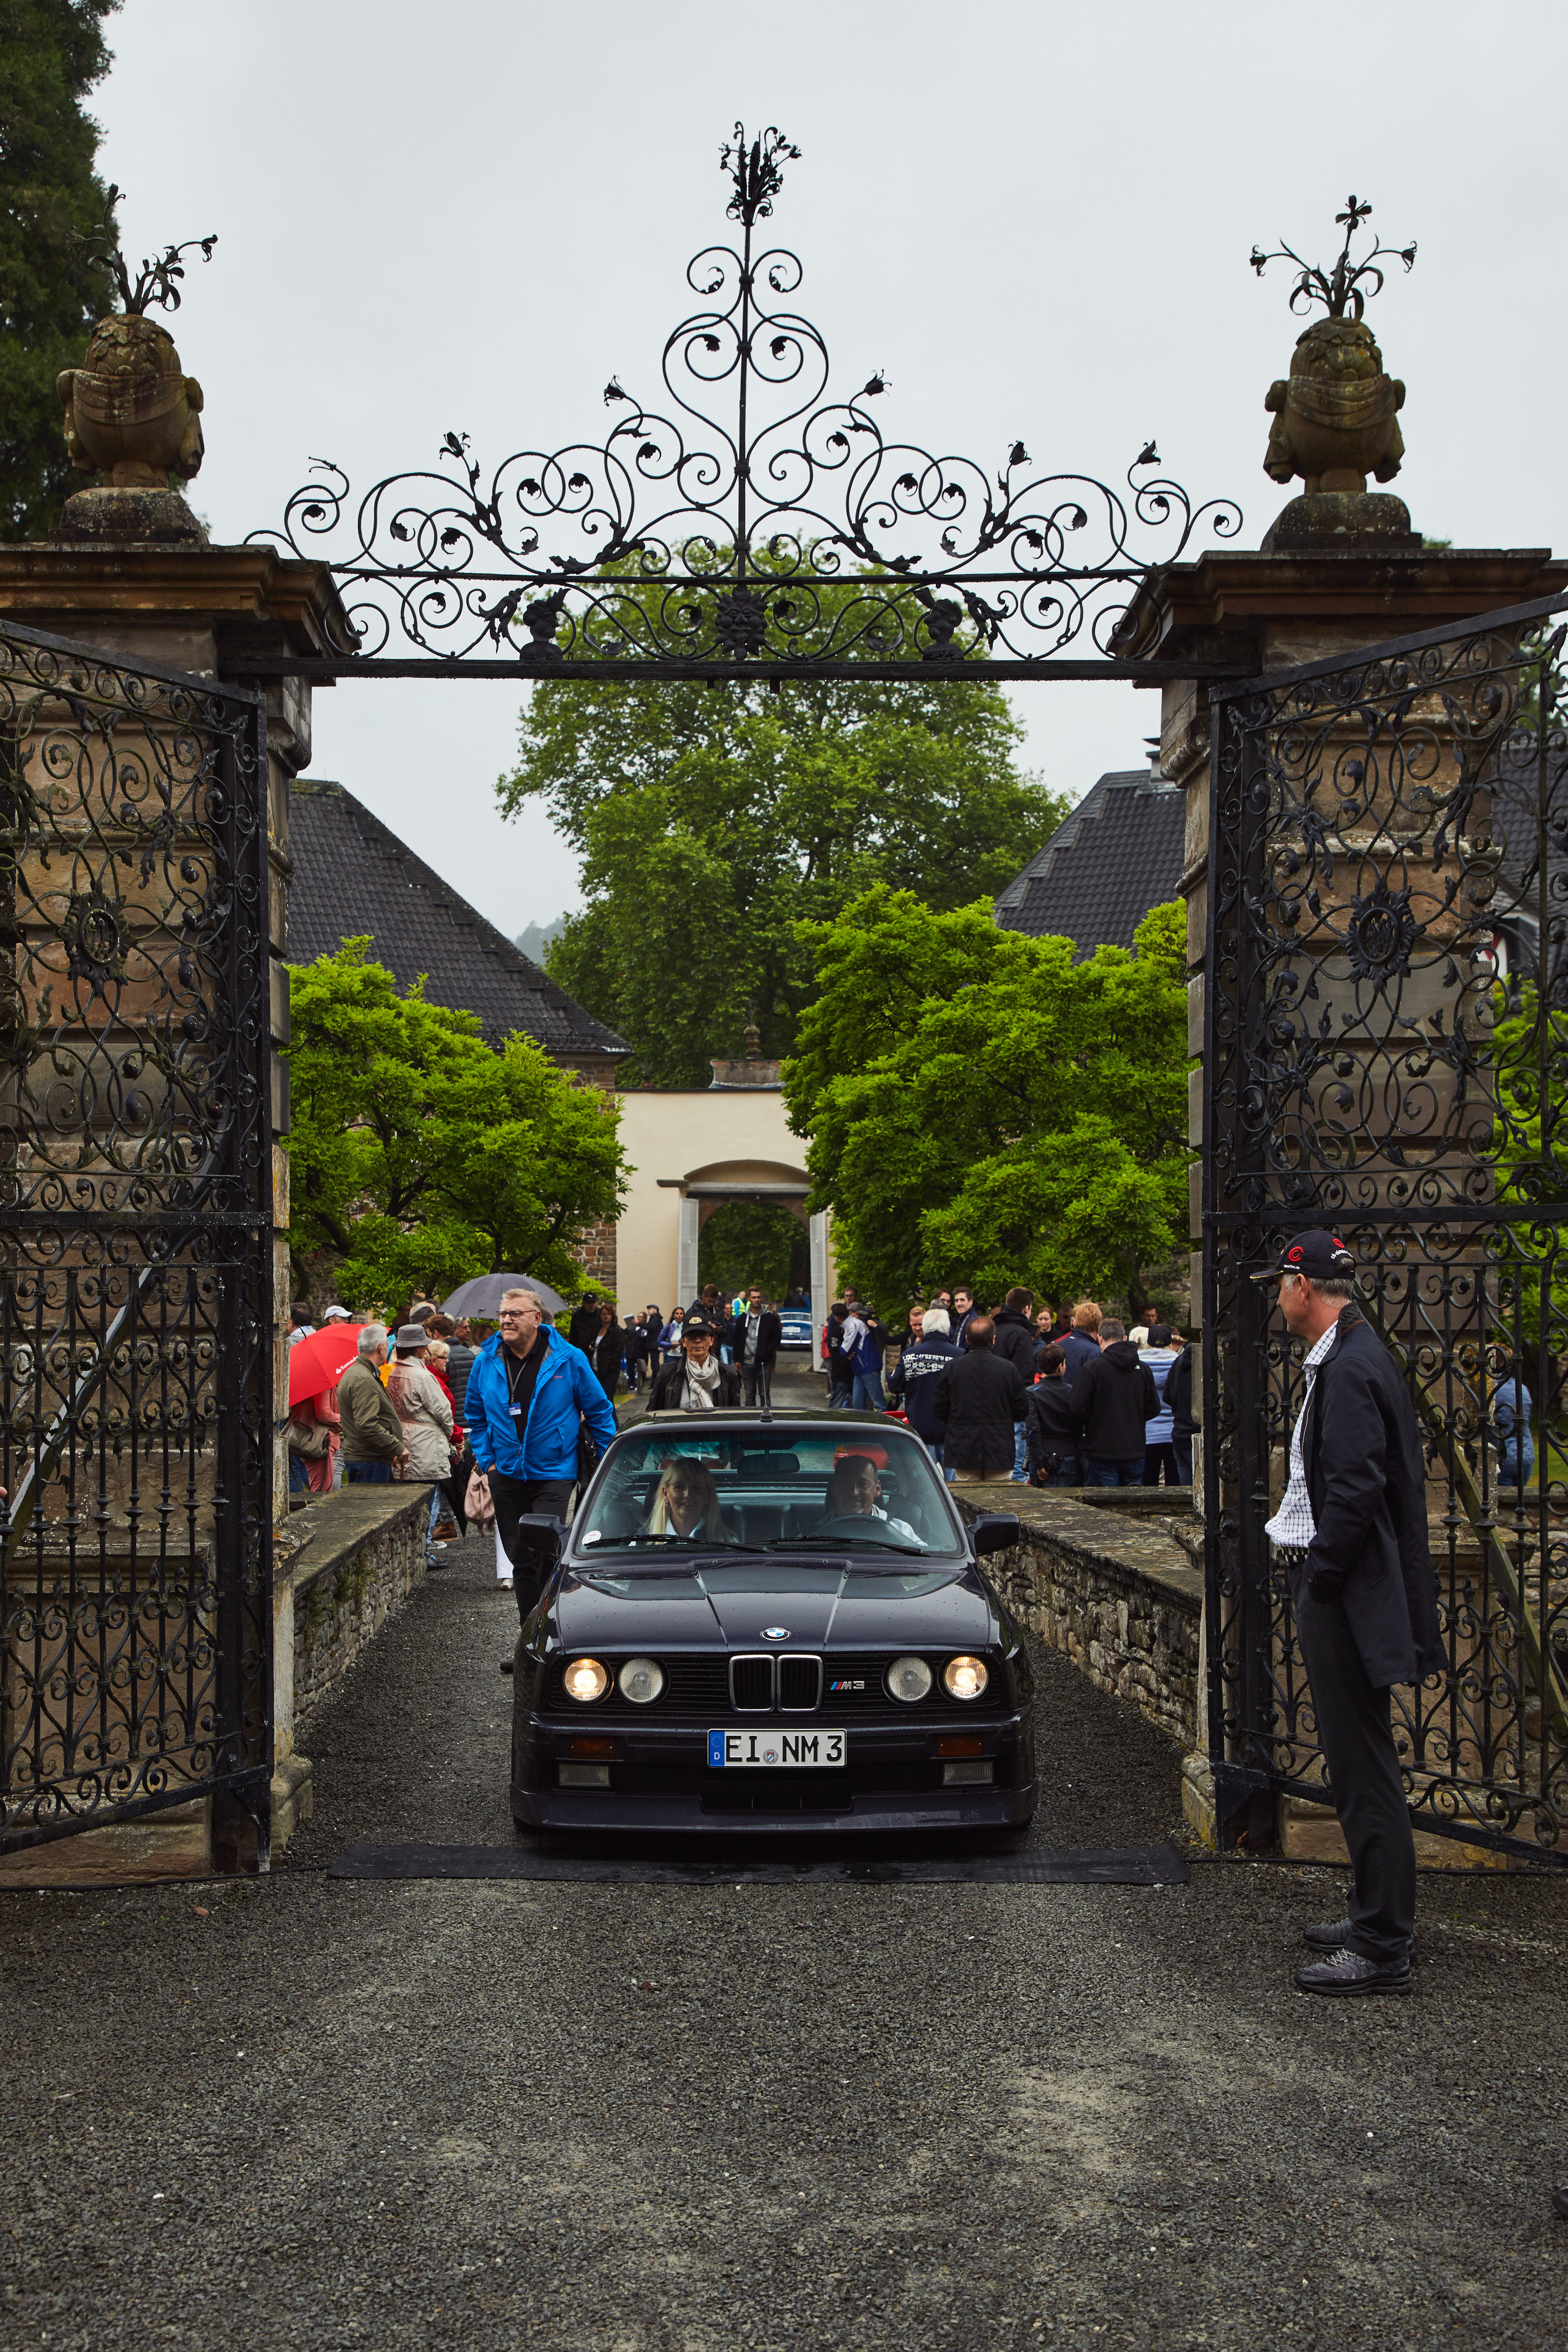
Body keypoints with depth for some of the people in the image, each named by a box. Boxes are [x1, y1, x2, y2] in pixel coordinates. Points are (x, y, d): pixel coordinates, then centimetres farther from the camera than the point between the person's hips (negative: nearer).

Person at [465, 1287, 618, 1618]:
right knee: (520, 1559, 9)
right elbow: (476, 1418, 16)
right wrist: (487, 1460, 8)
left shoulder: (568, 1360, -6)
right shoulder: (486, 1363, 3)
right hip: (506, 1477, 4)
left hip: (554, 1476, -4)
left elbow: (599, 1411, 3)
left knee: (546, 1552, -13)